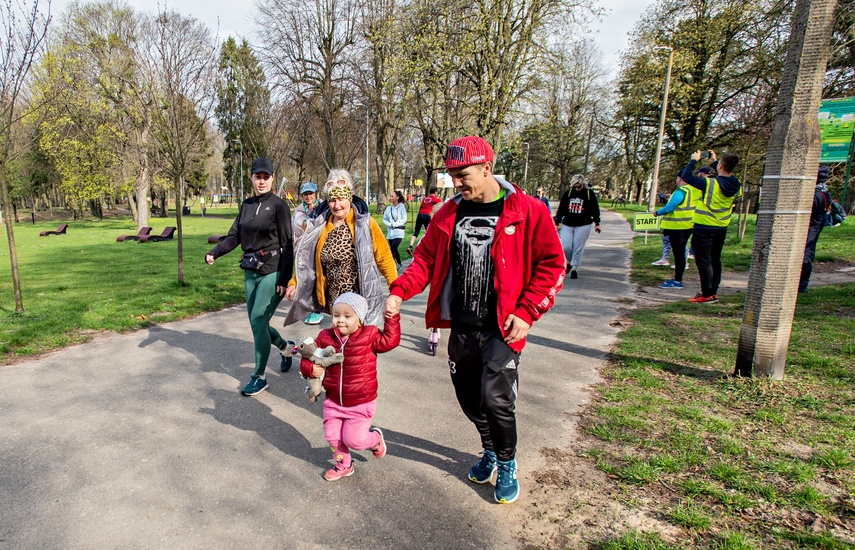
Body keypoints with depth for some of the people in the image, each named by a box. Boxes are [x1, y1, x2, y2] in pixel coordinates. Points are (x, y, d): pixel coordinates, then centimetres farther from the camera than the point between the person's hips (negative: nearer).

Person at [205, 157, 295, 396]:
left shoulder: (278, 205, -8)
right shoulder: (246, 205, 10)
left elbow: (287, 244, -10)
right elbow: (235, 236, 8)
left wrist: (284, 279, -15)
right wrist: (214, 253, -10)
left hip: (272, 273, -6)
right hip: (250, 272, 7)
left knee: (258, 322, -8)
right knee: (257, 323, 13)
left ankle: (260, 377, 8)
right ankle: (285, 347, 41)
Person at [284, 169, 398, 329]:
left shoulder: (365, 223, -9)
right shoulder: (319, 226, 3)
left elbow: (384, 257, -6)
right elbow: (306, 259, 11)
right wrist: (294, 283, 2)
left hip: (362, 300, -4)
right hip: (334, 301, 4)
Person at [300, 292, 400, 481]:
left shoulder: (369, 336, -12)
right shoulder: (325, 337, -6)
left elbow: (390, 340, -13)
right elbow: (309, 356, 2)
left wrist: (391, 317, -16)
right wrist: (310, 368, -18)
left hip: (360, 404, -4)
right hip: (333, 402, 4)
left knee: (354, 440, -1)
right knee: (332, 437, 15)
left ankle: (376, 439, 33)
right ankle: (343, 465, 42)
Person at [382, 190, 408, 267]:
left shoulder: (402, 207, -7)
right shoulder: (388, 208, 5)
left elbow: (404, 219, -9)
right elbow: (384, 219, 9)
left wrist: (394, 224, -14)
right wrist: (390, 224, -9)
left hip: (399, 231, -5)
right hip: (390, 231, 5)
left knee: (393, 248, -17)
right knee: (394, 249, 15)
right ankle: (399, 264, 33)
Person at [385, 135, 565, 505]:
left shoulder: (528, 211, -8)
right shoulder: (449, 214, 6)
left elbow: (552, 265, -5)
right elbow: (426, 260, 10)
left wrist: (526, 312, -12)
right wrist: (399, 292, -5)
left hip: (502, 329, -5)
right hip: (461, 327, 5)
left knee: (495, 399, -12)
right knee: (469, 399, 14)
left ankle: (507, 465, 19)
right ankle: (490, 452, 44)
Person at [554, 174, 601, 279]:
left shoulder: (589, 194, 1)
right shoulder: (568, 193, 6)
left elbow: (595, 209, 7)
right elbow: (561, 209, 10)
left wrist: (597, 223, 4)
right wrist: (557, 222, 8)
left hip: (583, 226, -2)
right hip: (567, 225, 2)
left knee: (578, 249, -2)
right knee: (565, 246, -7)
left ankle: (574, 269, 9)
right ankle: (568, 262, 20)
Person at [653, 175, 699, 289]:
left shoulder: (681, 191, -18)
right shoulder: (694, 190, 11)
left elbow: (670, 207, -22)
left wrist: (657, 213, -6)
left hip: (678, 226, -9)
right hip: (687, 226, 9)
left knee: (678, 253, -5)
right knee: (680, 253, 16)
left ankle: (678, 281, 0)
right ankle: (677, 278, 24)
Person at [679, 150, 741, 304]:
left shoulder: (710, 183, -21)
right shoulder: (736, 185, -1)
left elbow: (686, 176, -15)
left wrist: (694, 160, 0)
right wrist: (714, 162, 25)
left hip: (704, 228, -6)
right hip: (722, 228, 7)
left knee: (704, 261, -1)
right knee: (715, 260, 16)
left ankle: (707, 295, 0)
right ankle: (713, 292, 24)